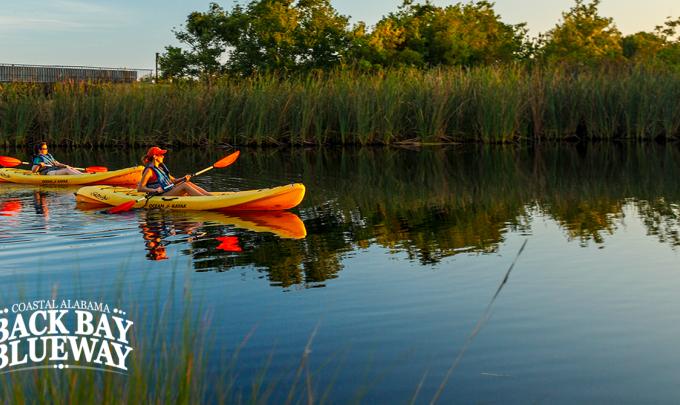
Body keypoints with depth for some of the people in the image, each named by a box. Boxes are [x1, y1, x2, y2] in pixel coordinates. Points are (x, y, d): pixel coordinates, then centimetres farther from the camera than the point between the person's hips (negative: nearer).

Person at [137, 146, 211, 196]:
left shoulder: (161, 167, 18)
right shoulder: (150, 170, -8)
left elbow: (173, 181, 18)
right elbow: (140, 188, -13)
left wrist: (183, 179, 0)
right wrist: (155, 190, -25)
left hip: (170, 191, 8)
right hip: (161, 196, -8)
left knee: (188, 183, -9)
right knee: (185, 185, -21)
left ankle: (210, 196, -20)